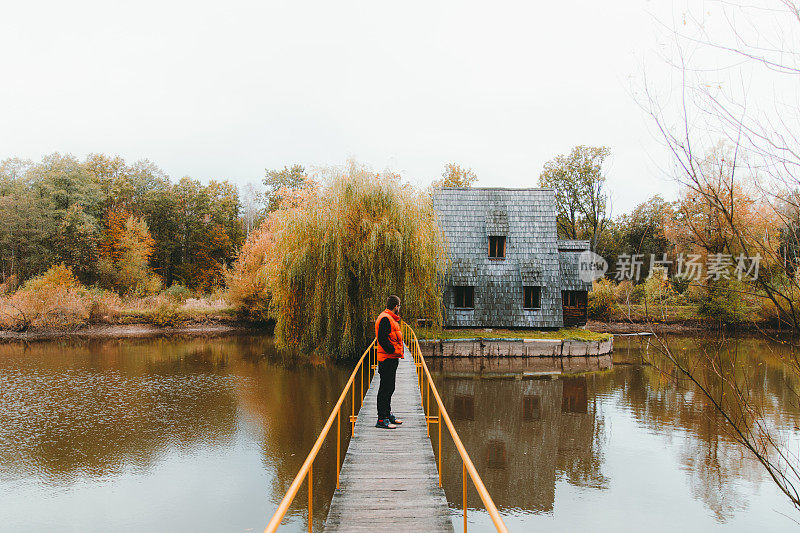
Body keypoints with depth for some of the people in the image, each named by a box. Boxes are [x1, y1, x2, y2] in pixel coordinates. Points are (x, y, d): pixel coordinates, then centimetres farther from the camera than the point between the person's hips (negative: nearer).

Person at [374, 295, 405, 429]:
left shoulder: (391, 318, 18)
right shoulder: (385, 319, -15)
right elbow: (382, 339, -23)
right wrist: (393, 350, -18)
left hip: (392, 359, 11)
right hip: (387, 359, -11)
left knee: (389, 388, 18)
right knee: (385, 389, -8)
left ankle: (388, 415, 29)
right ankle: (381, 420, -5)